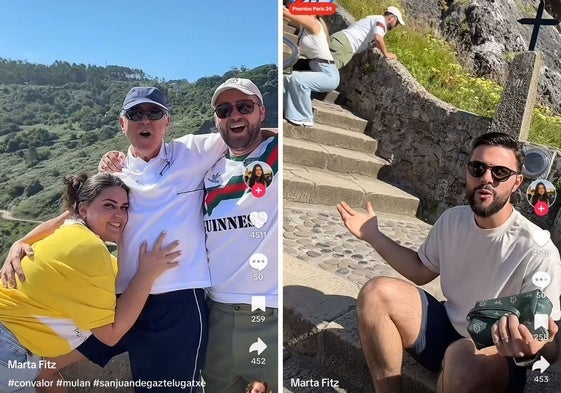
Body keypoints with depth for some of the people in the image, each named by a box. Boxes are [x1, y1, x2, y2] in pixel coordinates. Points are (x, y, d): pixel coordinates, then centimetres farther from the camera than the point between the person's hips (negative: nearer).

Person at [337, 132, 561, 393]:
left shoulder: (538, 253, -21)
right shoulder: (452, 220, -2)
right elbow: (422, 271, 12)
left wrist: (529, 351, -42)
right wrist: (372, 235, 4)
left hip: (499, 354, -5)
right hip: (446, 330, 5)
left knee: (462, 356, -39)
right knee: (376, 293, -15)